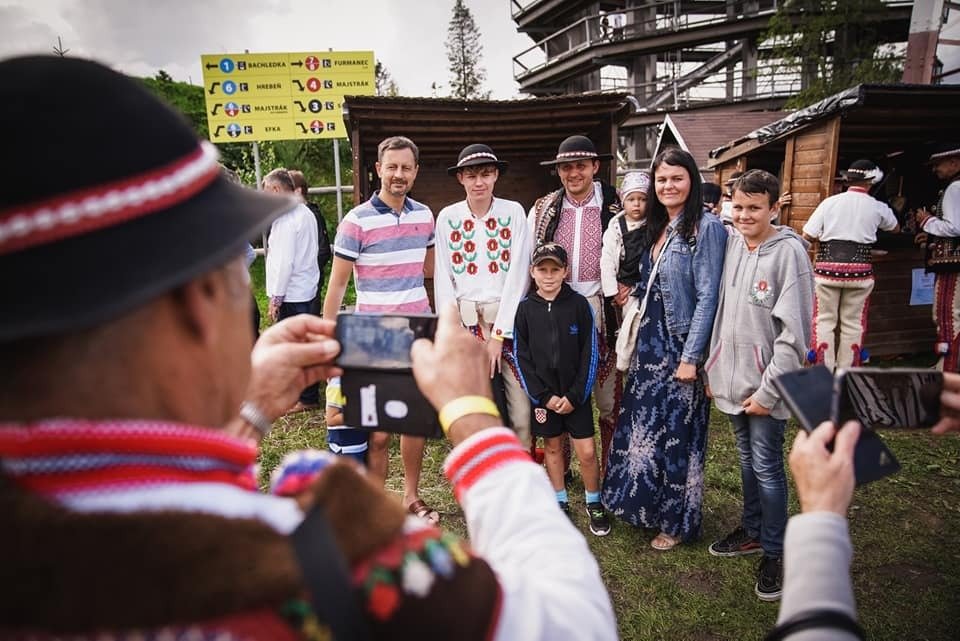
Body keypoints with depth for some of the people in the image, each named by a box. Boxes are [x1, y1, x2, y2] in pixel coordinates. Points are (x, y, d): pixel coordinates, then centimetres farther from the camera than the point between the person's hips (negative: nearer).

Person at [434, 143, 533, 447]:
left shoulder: (514, 212, 0)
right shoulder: (447, 217, 4)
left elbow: (518, 273, -5)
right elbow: (443, 279, 3)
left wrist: (498, 335, -9)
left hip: (509, 319, -1)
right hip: (465, 321, 1)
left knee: (522, 407, -3)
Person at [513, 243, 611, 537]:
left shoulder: (579, 304, -6)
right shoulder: (526, 308, -3)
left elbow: (589, 354, -5)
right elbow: (521, 356, -3)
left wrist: (574, 396, -10)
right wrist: (544, 396, -8)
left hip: (576, 394, -1)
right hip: (543, 395, 1)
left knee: (587, 452, -1)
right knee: (552, 447, 13)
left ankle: (594, 504, 22)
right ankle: (560, 502, 31)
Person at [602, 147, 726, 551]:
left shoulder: (706, 227, -12)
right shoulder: (655, 229, 11)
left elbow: (708, 297, -16)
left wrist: (691, 357, -18)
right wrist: (635, 316, 9)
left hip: (680, 346, -7)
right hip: (649, 341, 7)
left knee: (675, 431, 5)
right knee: (643, 425, 14)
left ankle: (677, 521, 25)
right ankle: (645, 504, 33)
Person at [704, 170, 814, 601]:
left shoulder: (788, 252, -13)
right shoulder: (730, 243, 2)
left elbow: (794, 332, -15)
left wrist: (768, 390, -16)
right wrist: (711, 368, 6)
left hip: (765, 386, -5)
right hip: (731, 379, 5)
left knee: (766, 467, 5)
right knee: (747, 460, 19)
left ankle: (774, 553, 22)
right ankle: (752, 531, 37)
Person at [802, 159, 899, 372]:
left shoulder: (830, 202, -1)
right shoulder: (877, 207, 3)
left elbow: (808, 235, -4)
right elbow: (895, 228, 23)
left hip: (827, 266, -1)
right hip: (859, 269, 1)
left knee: (824, 320, 7)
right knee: (853, 323, 11)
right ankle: (845, 372, 17)